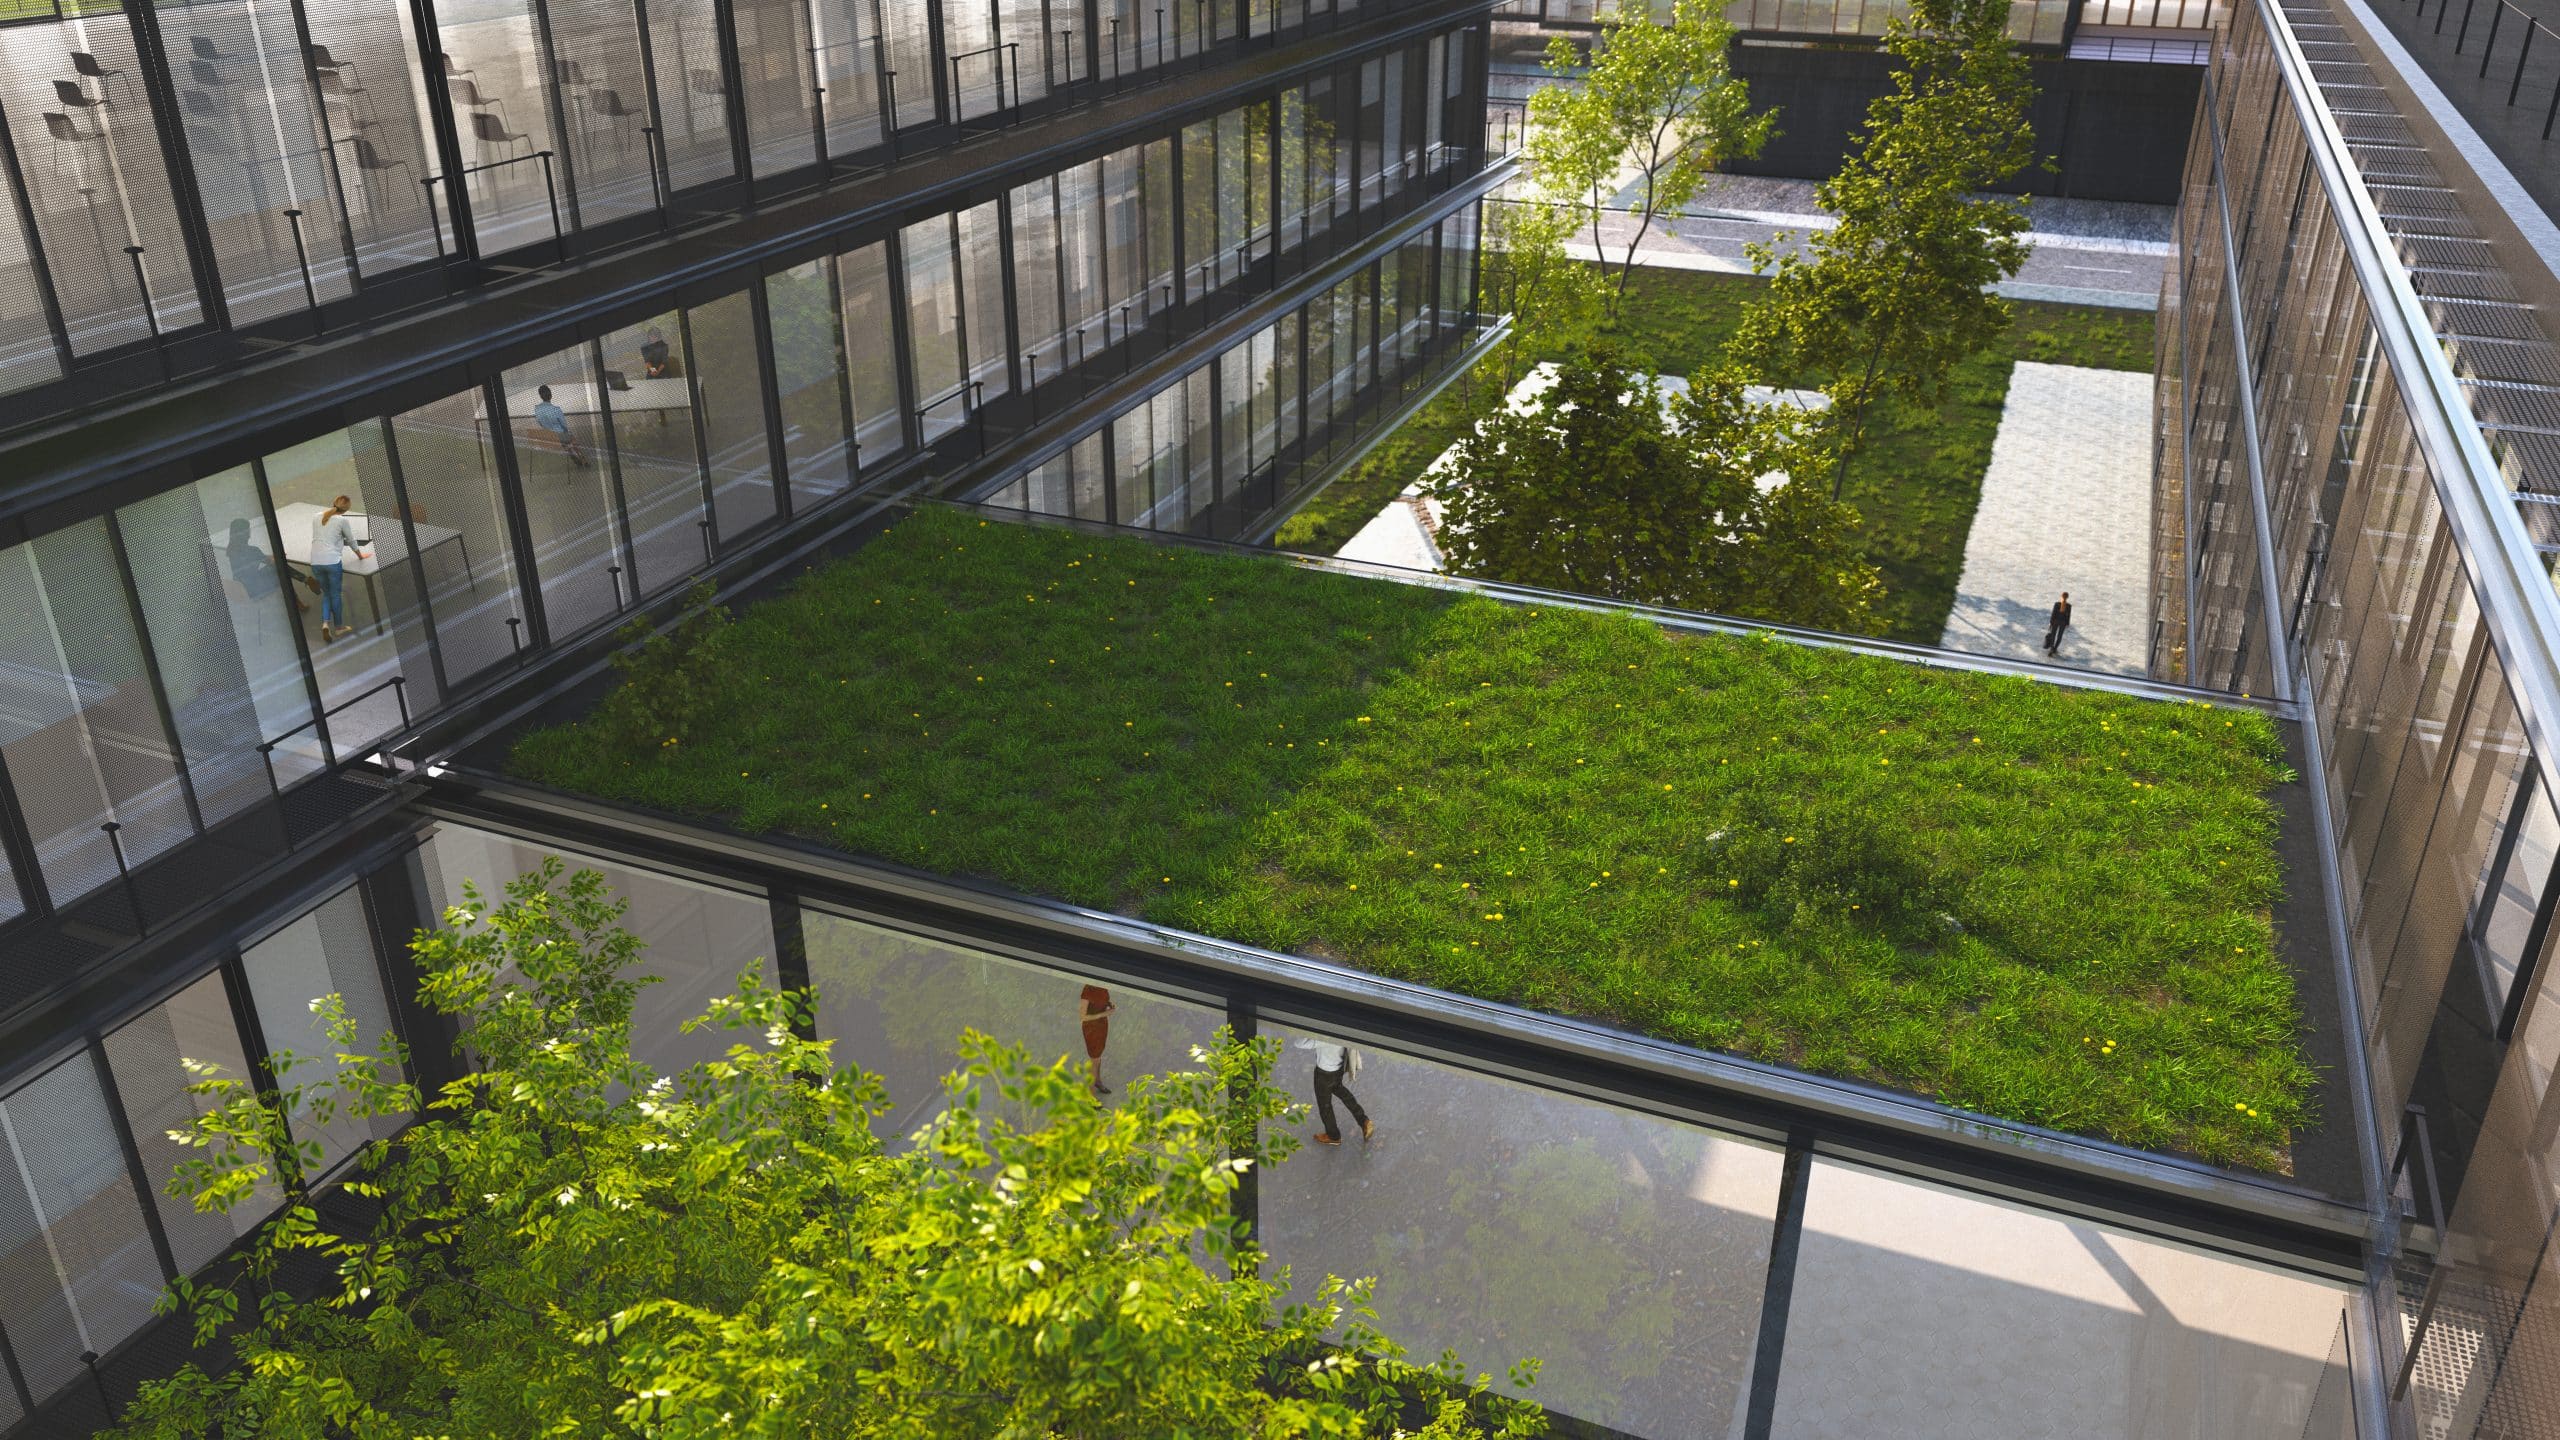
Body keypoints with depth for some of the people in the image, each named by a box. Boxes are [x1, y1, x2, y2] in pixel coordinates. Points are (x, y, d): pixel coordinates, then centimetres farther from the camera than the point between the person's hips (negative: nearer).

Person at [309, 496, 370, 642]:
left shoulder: (317, 517, 11)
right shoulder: (342, 521, -3)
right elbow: (351, 541, 8)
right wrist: (360, 555, 26)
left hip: (316, 562, 4)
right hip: (332, 562, -4)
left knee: (326, 593, 19)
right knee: (336, 594, 11)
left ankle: (325, 623, 0)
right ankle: (339, 627, 21)